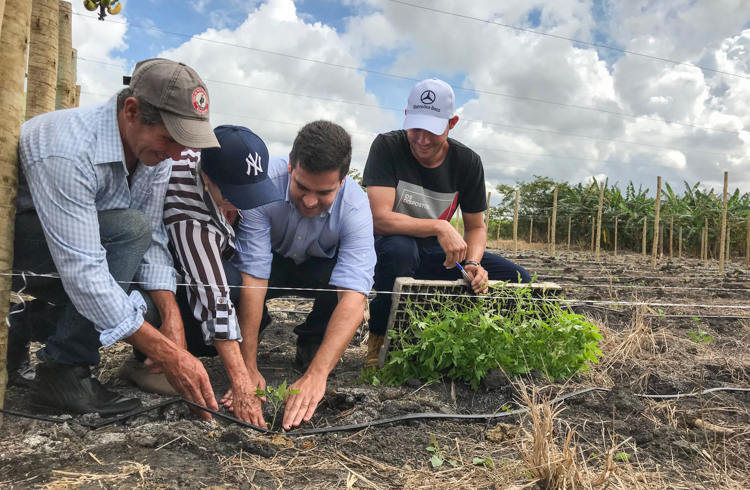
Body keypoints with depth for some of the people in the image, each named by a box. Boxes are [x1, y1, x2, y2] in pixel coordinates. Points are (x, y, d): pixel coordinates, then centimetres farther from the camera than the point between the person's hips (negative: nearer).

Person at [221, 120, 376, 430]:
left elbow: (352, 296, -40)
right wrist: (248, 368, -37)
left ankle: (310, 343, -3)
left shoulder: (355, 207, -31)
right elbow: (252, 277, -35)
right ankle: (259, 323, 2)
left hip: (319, 270, 1)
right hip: (269, 264, 0)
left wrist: (316, 375, -50)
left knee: (359, 272, -33)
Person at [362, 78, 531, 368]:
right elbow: (381, 218, -26)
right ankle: (379, 339, -15)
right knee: (399, 248, -41)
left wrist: (473, 263, -18)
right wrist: (438, 227, -35)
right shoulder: (388, 147, -16)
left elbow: (476, 226, 2)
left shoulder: (467, 162, -4)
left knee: (518, 279, -10)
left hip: (436, 256, 4)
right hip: (389, 249, -4)